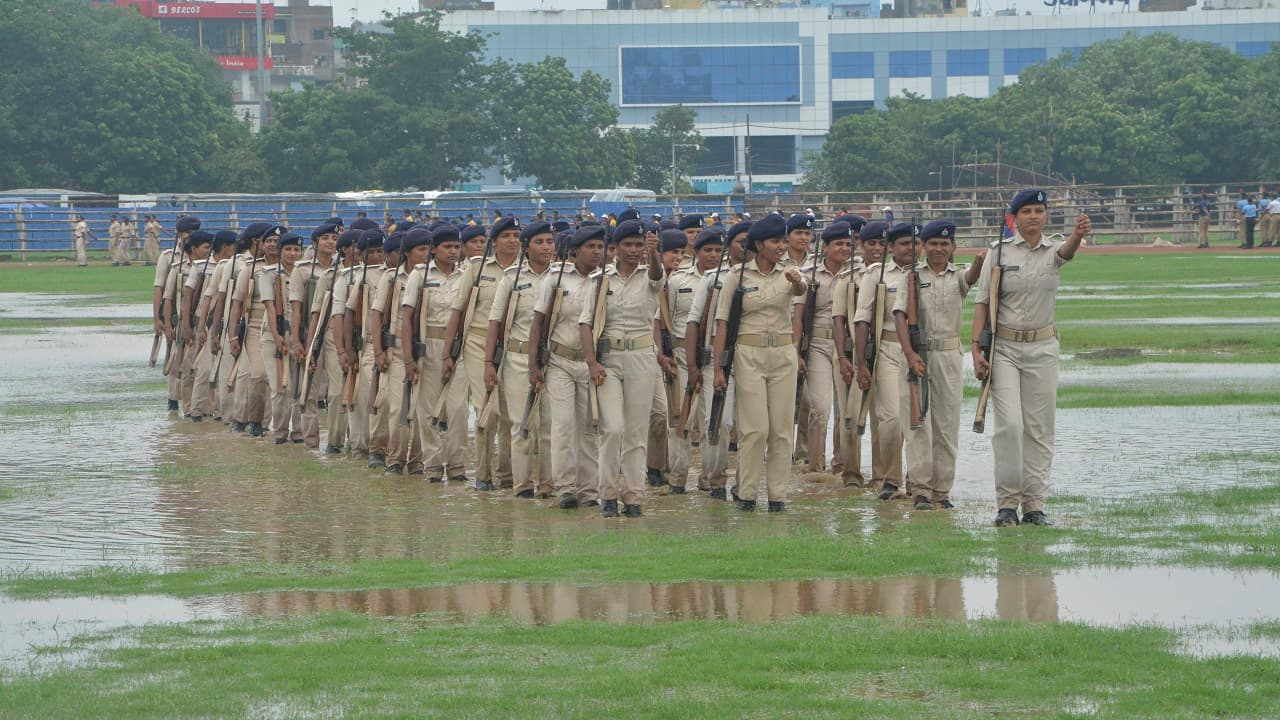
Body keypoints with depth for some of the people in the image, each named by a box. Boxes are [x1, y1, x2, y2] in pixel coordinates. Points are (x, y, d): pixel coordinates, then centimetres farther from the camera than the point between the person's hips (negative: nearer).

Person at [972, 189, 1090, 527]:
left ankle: (1034, 505, 8)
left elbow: (1067, 250, -23)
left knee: (1039, 429, 3)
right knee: (1009, 424, -12)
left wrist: (1078, 235, -48)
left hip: (1043, 347, 2)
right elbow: (983, 303, -1)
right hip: (1004, 347, -2)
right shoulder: (1000, 252, -1)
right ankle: (1007, 503, -6)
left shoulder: (1053, 251, 2)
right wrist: (976, 348, -12)